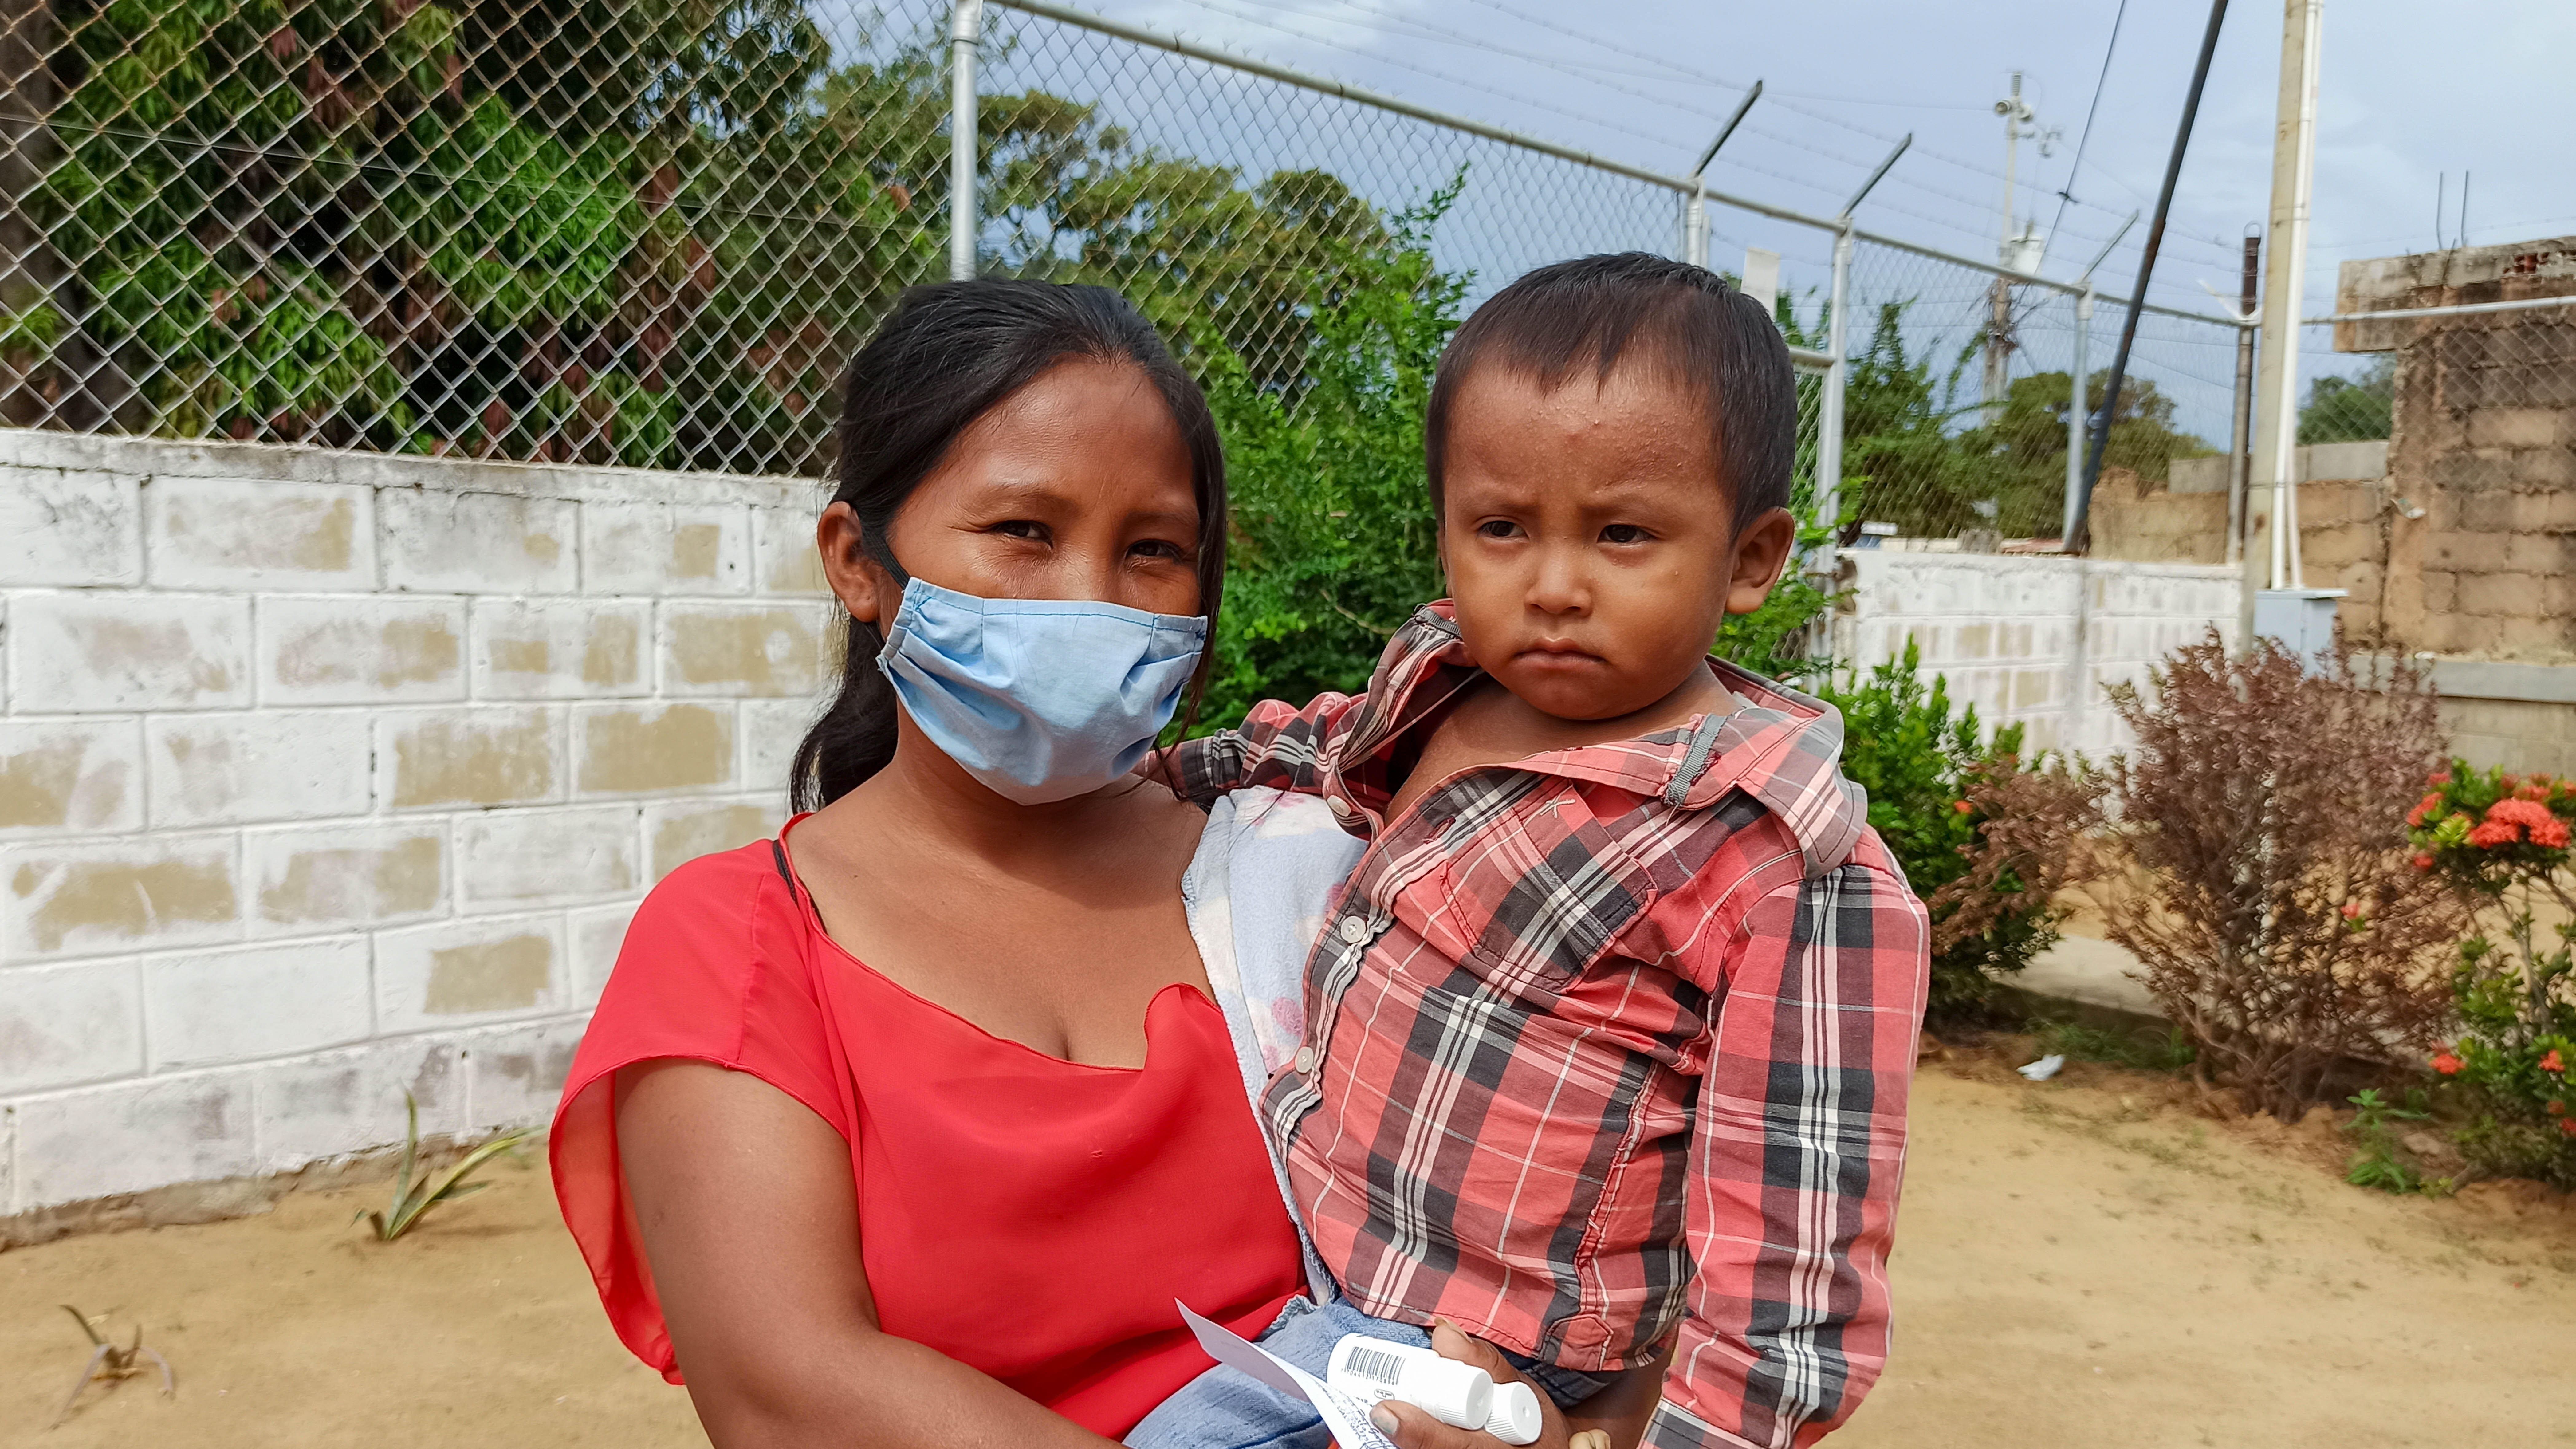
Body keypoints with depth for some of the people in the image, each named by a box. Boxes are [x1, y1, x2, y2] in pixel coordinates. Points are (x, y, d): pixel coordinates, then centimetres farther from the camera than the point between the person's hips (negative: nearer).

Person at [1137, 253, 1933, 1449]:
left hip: (1439, 1346, -8)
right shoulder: (1443, 685, -2)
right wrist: (1153, 775, 20)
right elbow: (1340, 749, 24)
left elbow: (1793, 1272, -22)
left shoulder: (1801, 883, -24)